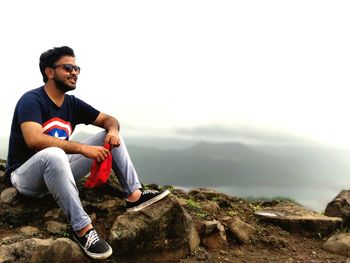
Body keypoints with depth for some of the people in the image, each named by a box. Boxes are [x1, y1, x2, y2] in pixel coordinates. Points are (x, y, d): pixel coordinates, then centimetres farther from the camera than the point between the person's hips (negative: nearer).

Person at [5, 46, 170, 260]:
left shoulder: (73, 103, 3)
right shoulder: (31, 100, -17)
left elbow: (110, 120, 7)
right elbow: (34, 140, -34)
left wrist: (113, 131, -18)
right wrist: (83, 148, -35)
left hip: (58, 170, 7)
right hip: (26, 176, -7)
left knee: (110, 137, -1)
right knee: (53, 154, -42)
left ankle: (134, 195, -11)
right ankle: (82, 228, -36)